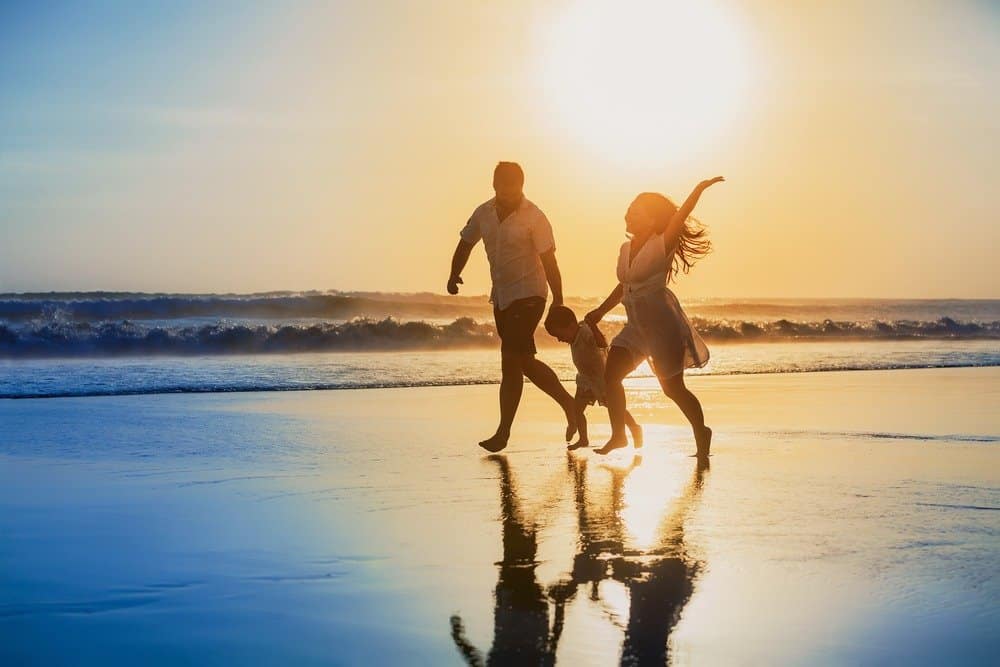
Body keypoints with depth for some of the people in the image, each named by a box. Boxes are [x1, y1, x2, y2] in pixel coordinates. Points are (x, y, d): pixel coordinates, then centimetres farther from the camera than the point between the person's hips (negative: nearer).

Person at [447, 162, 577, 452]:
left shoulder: (534, 218, -11)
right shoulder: (483, 213, 5)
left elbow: (549, 261, -12)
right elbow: (466, 244, 15)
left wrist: (558, 302, -15)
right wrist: (454, 275, -3)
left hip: (528, 295, -7)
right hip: (501, 296, 7)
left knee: (512, 360, -13)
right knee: (521, 360, 8)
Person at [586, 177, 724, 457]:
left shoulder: (661, 245, -13)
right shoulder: (626, 249, 8)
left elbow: (680, 216, -29)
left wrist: (699, 190, -43)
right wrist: (601, 311, 27)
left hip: (662, 323, -7)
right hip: (637, 325, 7)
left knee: (672, 387, -1)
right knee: (610, 375, 0)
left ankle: (701, 433, 20)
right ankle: (618, 435, 12)